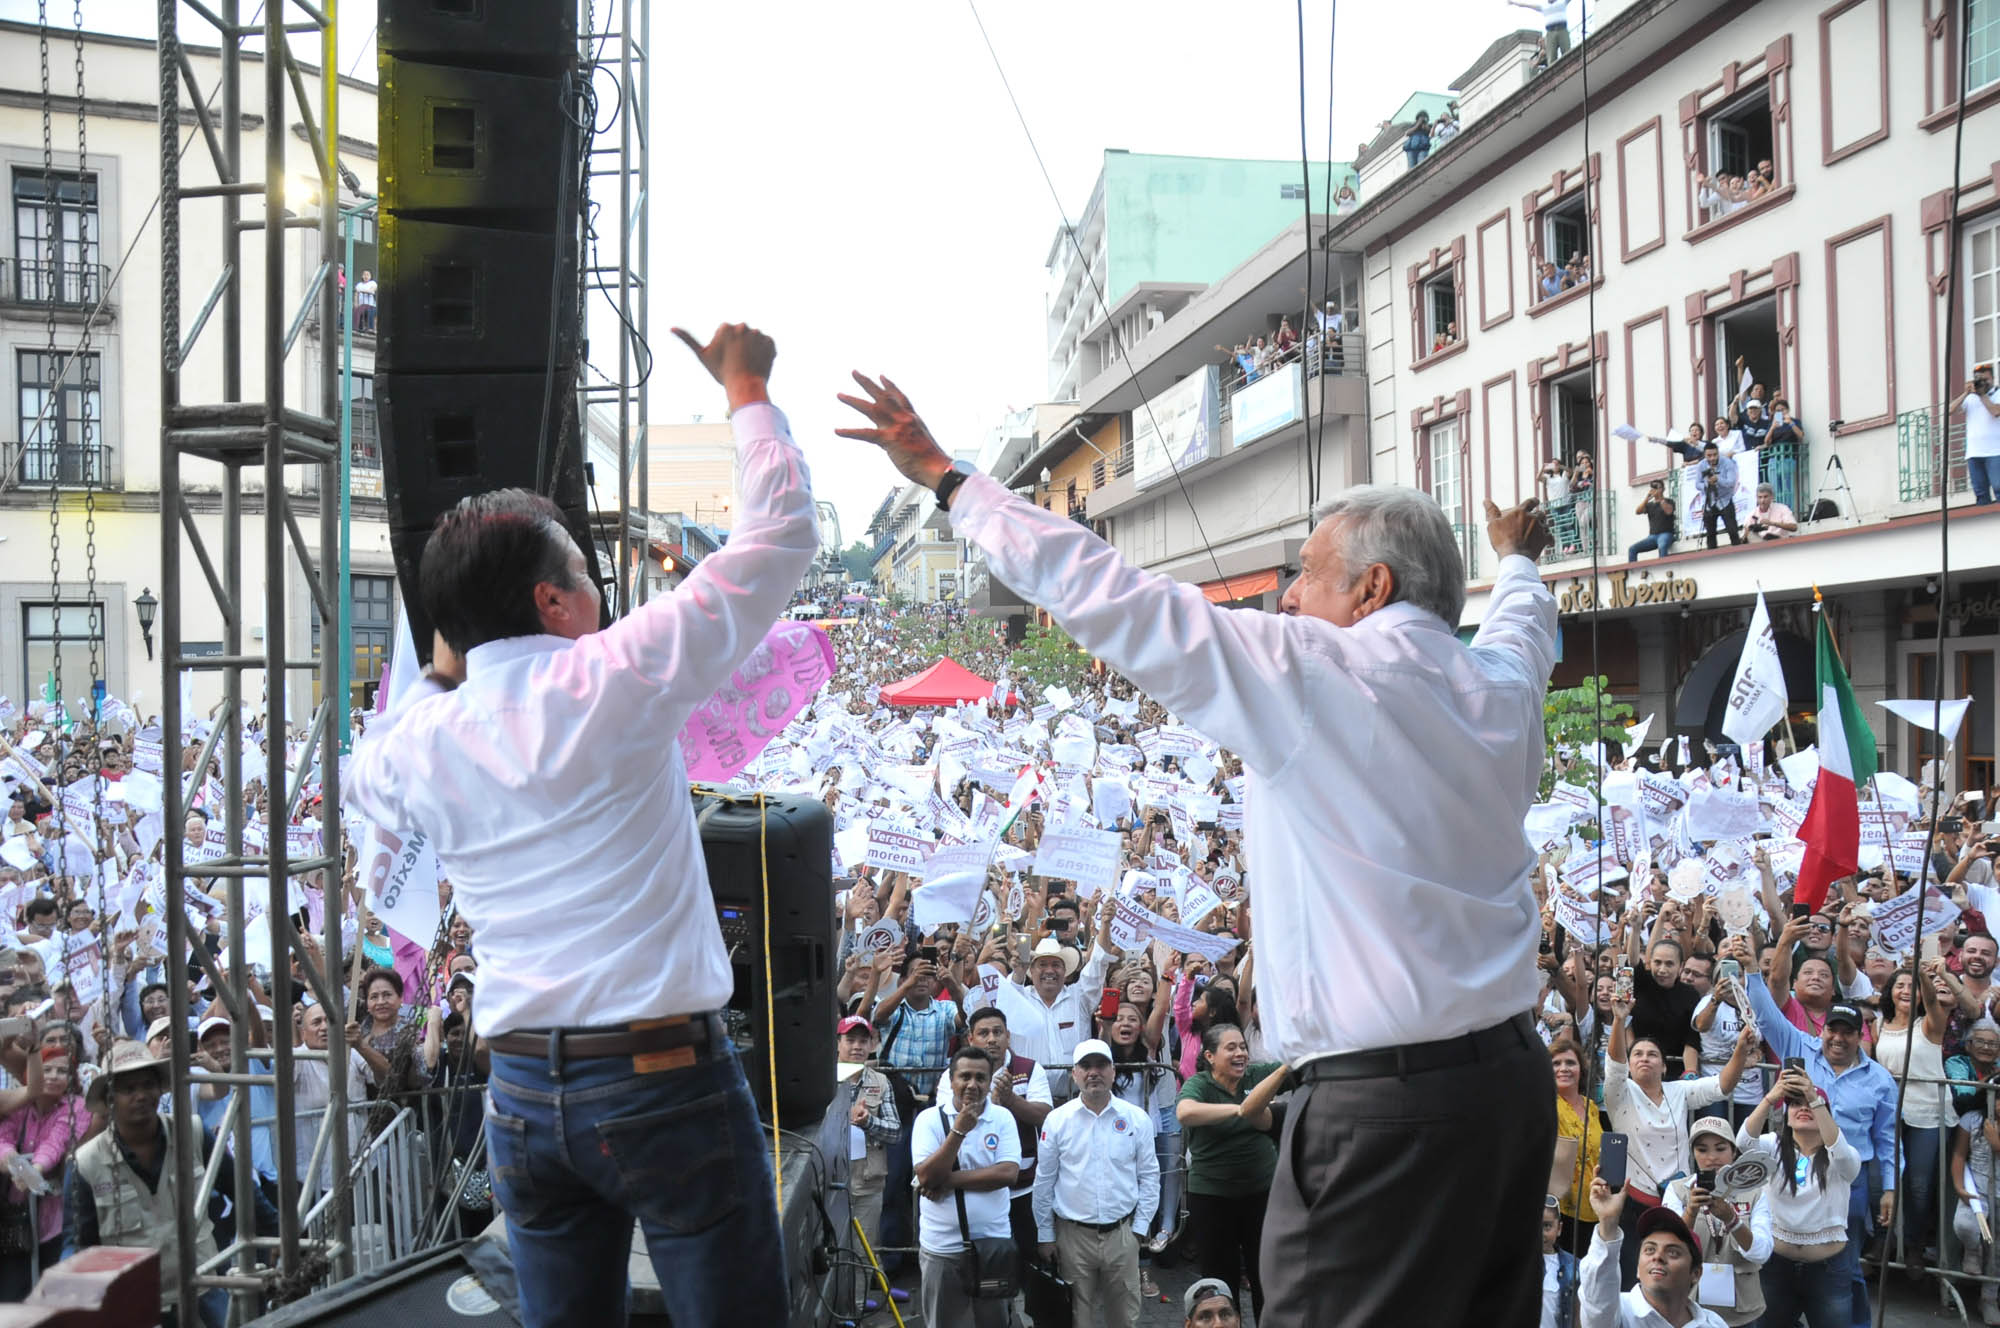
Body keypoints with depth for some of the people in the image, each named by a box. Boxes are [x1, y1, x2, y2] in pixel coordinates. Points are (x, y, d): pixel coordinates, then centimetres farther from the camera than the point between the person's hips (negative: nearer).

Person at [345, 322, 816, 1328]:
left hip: (521, 1093, 6)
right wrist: (747, 390, 6)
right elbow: (779, 535, -6)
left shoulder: (423, 743, 3)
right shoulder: (612, 682, -12)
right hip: (663, 1077, -6)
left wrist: (442, 672, 21)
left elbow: (362, 778, 31)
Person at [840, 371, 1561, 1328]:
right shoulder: (1500, 683, 11)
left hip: (1384, 1103, -8)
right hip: (1512, 1077, 9)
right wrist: (1518, 557, 60)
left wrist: (949, 480, 1)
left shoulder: (1313, 670, -11)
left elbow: (1107, 597, -9)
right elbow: (1524, 618, 36)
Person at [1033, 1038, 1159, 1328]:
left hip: (1122, 1234, 1)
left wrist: (1139, 1227, 1)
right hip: (1073, 1235, 0)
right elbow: (1044, 1181, 3)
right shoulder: (1057, 1120, -3)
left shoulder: (1137, 1118, -2)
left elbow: (1149, 1176, 4)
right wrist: (1045, 1235, 4)